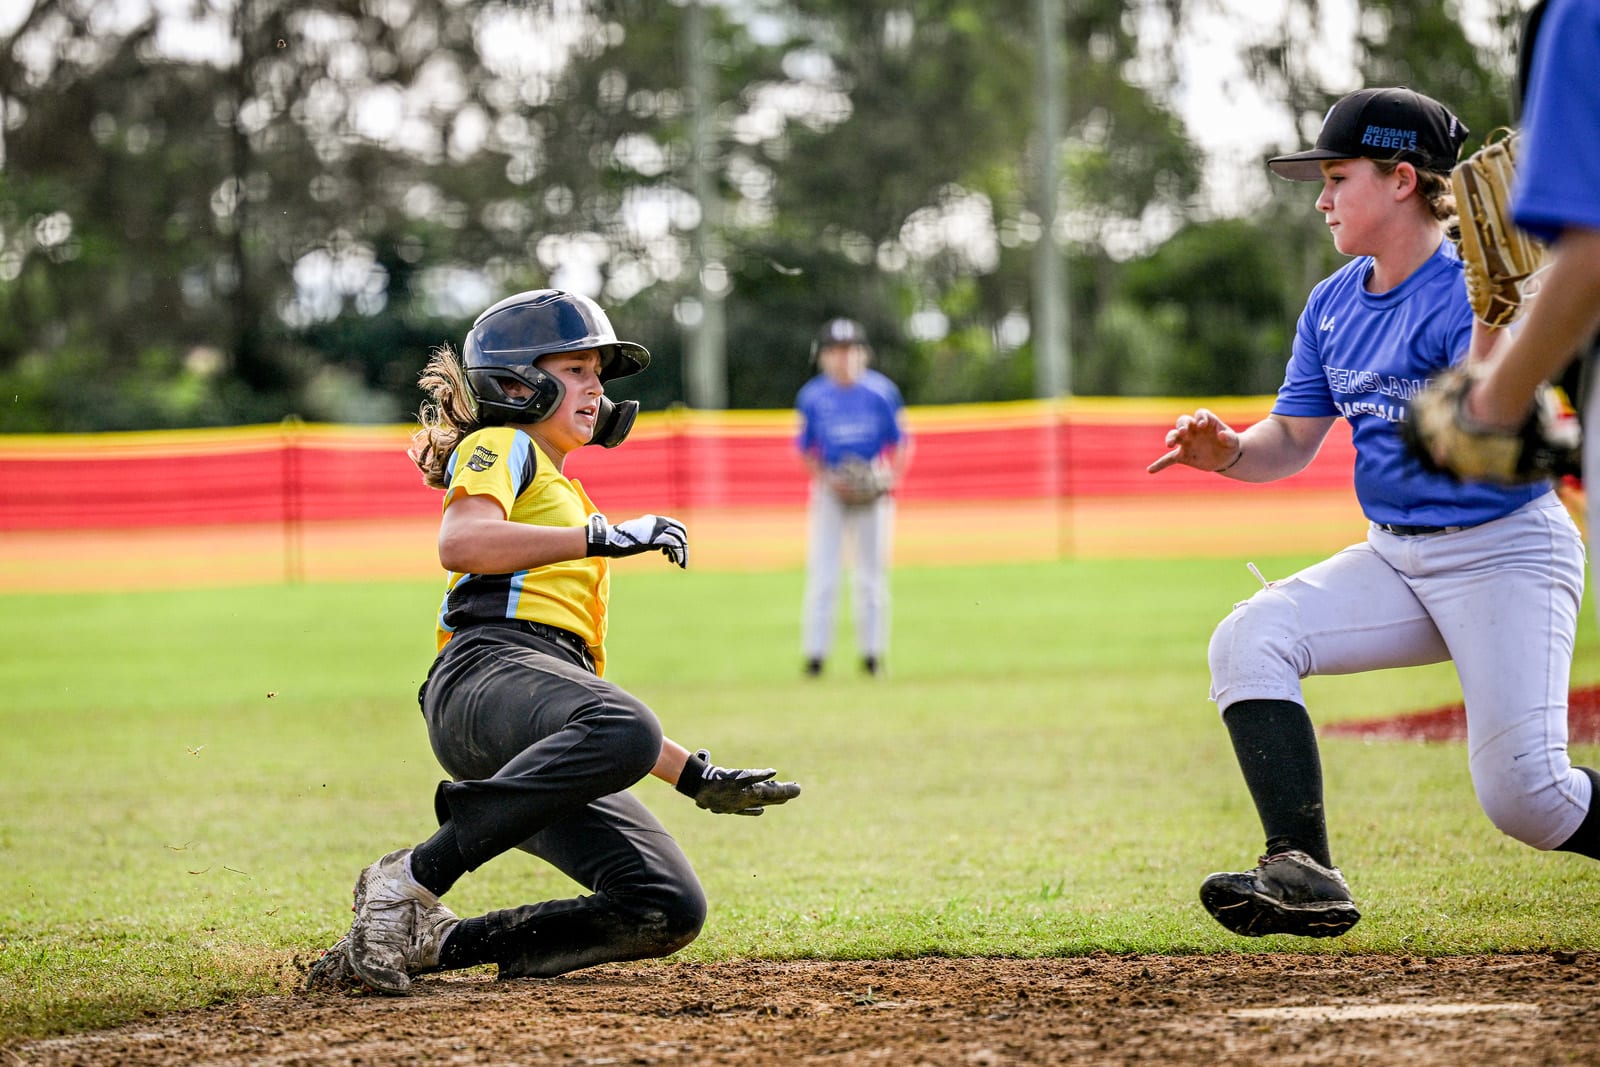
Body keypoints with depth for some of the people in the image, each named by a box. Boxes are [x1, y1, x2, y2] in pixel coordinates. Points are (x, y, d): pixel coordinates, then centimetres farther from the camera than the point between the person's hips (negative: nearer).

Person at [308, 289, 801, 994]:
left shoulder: (571, 502, 40)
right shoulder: (500, 447, 16)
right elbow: (459, 543, -10)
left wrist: (694, 776, 30)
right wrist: (600, 537, -12)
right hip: (486, 669, -8)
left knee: (669, 909, -12)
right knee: (622, 730, -41)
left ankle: (432, 943, -7)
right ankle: (411, 878, -33)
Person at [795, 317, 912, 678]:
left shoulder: (881, 392, -3)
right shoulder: (812, 397, -1)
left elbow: (902, 442, 4)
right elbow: (806, 452, 6)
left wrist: (891, 475, -12)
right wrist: (827, 479, -11)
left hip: (873, 494, 0)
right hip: (830, 492, 0)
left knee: (872, 574, 4)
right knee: (822, 574, -5)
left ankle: (872, 652, 12)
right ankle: (815, 654, -2)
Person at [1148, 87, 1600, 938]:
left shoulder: (1468, 294, -17)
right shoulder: (1332, 307, 8)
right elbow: (1292, 442, 12)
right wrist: (1229, 452, -9)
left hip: (1506, 555, -7)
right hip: (1395, 558, 8)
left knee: (1521, 795, -18)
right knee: (1249, 641, -14)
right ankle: (1304, 876, -18)